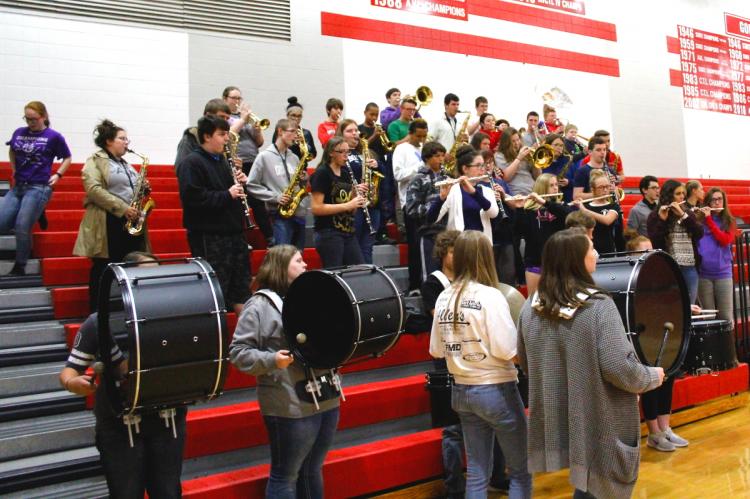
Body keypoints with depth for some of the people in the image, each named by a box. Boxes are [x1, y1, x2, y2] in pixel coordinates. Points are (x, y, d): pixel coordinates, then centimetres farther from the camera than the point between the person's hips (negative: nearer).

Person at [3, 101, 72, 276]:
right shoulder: (19, 132, 8)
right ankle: (36, 215, 21)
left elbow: (68, 158, 7)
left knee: (22, 227, -11)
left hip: (39, 188, -6)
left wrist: (58, 175, -5)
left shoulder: (54, 136, -4)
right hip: (17, 186, 6)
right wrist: (15, 171, 16)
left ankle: (19, 268, 6)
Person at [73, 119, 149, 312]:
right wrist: (122, 208, -21)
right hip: (107, 223, -7)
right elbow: (94, 189, -16)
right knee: (103, 270, -2)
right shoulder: (95, 161, -2)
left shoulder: (126, 164, 22)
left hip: (130, 223, 7)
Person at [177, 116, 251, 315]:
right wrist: (227, 194, -21)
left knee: (241, 284, 14)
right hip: (209, 236, -8)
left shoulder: (222, 160, 16)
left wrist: (240, 184, 4)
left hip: (233, 231, 9)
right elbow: (193, 198, -23)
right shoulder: (192, 163, -10)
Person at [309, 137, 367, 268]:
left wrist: (357, 193, 0)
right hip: (328, 234, -8)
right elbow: (316, 208, -17)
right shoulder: (321, 173, -9)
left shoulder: (346, 173, 14)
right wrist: (347, 205, -20)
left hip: (348, 233, 8)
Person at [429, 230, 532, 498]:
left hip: (461, 391, 6)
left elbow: (437, 350, 5)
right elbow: (506, 351, -22)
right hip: (496, 390, -6)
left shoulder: (443, 298, 1)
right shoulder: (490, 296, -17)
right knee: (520, 471, 12)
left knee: (476, 473, 15)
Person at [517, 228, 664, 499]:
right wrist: (652, 376, -1)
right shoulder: (599, 307, -20)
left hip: (556, 424, 5)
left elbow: (526, 363, 9)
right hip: (599, 426, -5)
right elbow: (617, 368, -22)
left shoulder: (531, 307, -3)